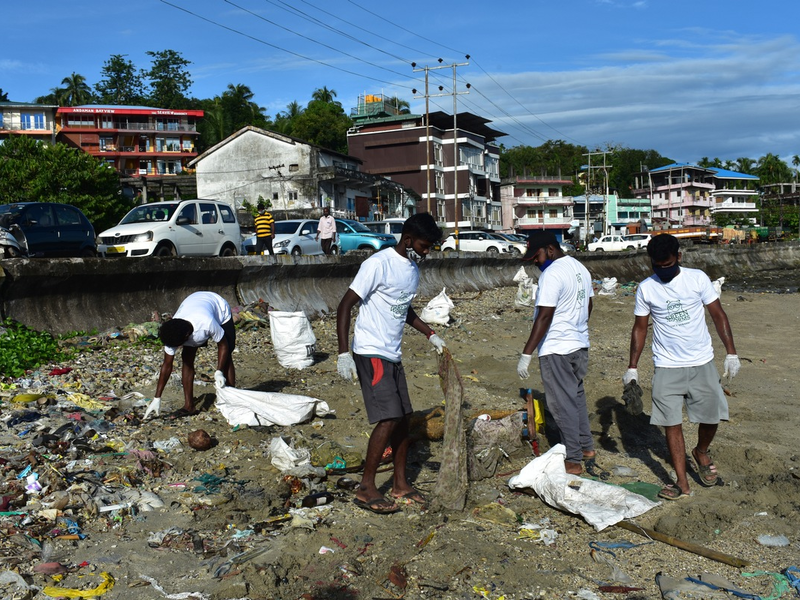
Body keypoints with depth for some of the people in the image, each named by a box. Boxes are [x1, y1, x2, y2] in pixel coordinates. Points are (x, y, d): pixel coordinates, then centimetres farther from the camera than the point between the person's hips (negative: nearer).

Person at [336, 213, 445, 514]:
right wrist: (343, 353, -23)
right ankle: (366, 488, -1)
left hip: (392, 355, 9)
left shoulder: (412, 269, 12)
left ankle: (400, 483, 22)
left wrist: (430, 334, 20)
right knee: (389, 419, -13)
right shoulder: (378, 264, -16)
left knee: (402, 418, 10)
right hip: (371, 353, -9)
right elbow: (345, 305, -18)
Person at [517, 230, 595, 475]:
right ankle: (586, 447, 33)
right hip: (580, 345, 10)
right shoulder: (580, 268, 10)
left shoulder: (551, 274, -19)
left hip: (556, 350, -10)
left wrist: (526, 354, -23)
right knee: (577, 397, 22)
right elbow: (588, 306, 18)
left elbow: (544, 318, -24)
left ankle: (573, 460, 7)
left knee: (563, 404, 0)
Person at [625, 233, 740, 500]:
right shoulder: (646, 289, -1)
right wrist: (632, 367, 2)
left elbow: (718, 314, 1)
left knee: (711, 416, 5)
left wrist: (731, 352, -5)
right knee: (671, 423, -1)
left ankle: (701, 452, 37)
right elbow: (640, 328, 5)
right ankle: (682, 483, 10)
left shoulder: (698, 278, -3)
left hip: (702, 363, 0)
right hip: (667, 368, 0)